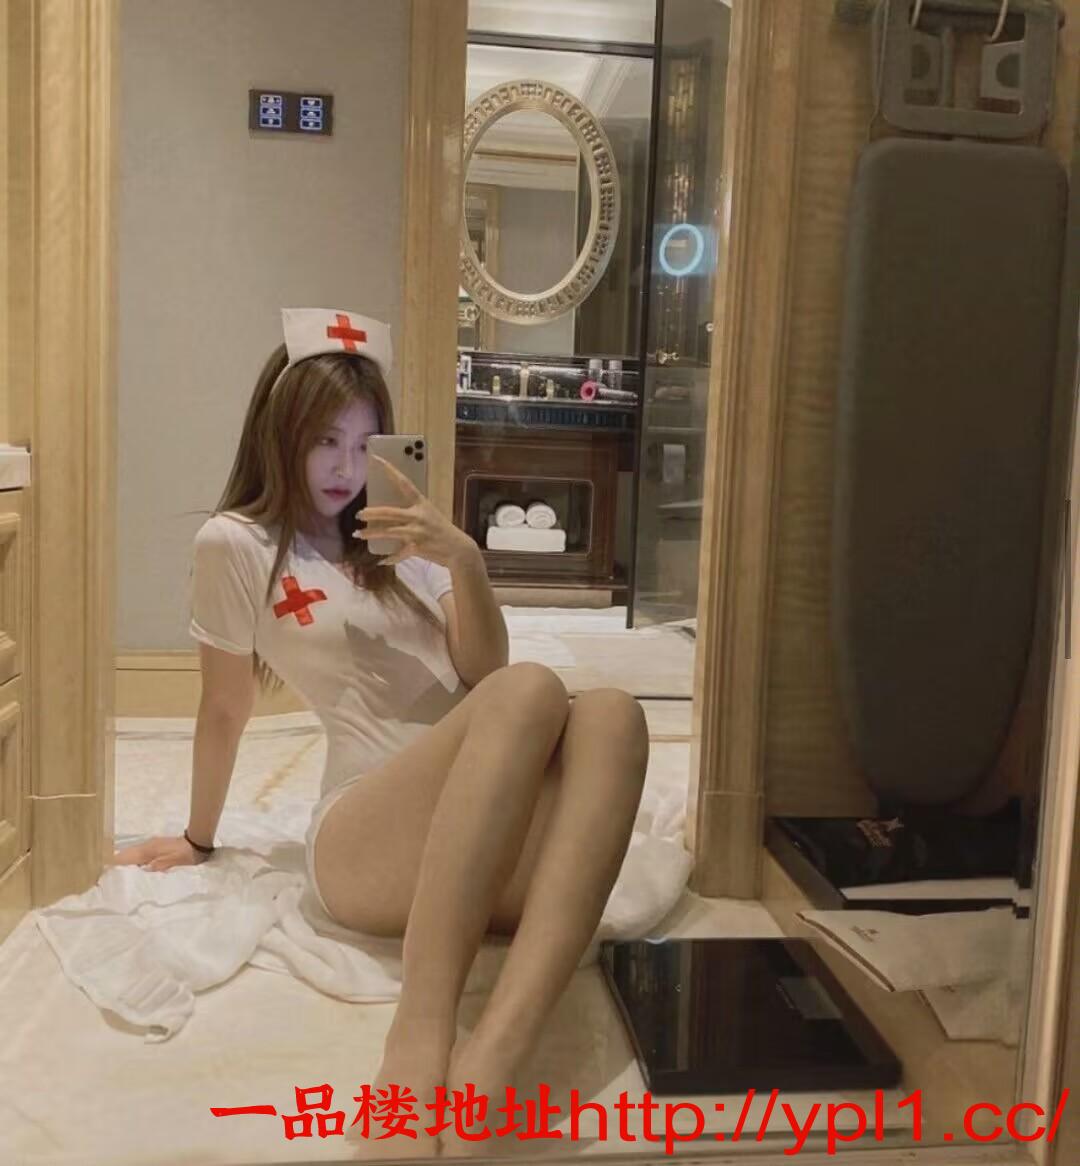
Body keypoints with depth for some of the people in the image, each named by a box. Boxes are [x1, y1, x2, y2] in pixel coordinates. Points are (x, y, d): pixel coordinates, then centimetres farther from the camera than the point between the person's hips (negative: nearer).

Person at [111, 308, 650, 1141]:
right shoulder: (235, 544, 7)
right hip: (367, 836, -5)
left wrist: (465, 561, -2)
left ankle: (492, 1059, -46)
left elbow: (483, 675, 13)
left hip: (503, 840, 5)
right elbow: (226, 707, 13)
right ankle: (421, 1036, -44)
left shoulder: (394, 538, 23)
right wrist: (198, 840, 22)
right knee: (533, 692, -33)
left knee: (611, 713, -29)